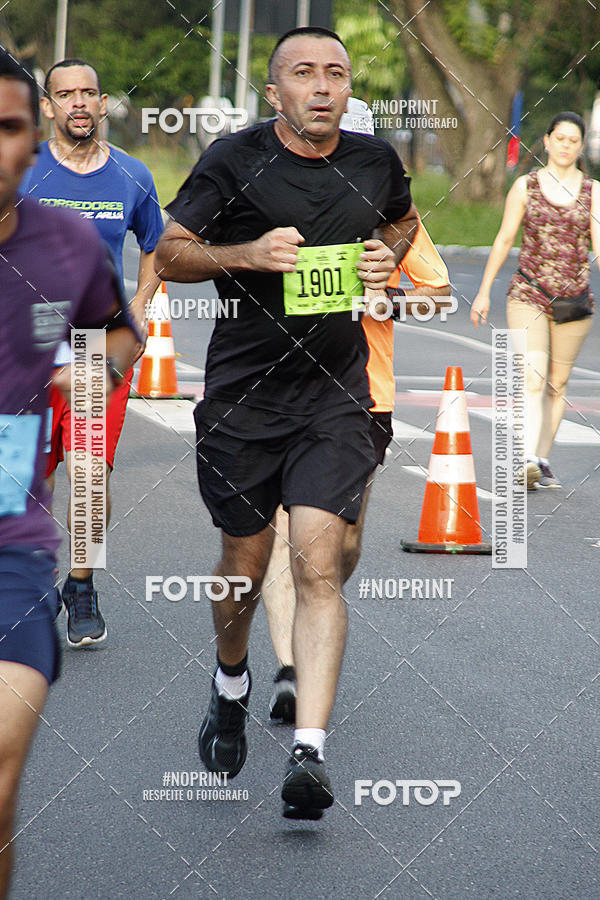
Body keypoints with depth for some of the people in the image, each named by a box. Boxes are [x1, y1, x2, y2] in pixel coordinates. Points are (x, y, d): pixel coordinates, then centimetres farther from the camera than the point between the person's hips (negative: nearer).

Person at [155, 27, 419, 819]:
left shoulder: (375, 161, 4)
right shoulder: (234, 160, -7)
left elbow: (403, 218, 26)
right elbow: (169, 252, -2)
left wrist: (388, 256, 5)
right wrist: (246, 254, -18)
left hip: (334, 395, 1)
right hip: (242, 393, -1)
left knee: (318, 565, -12)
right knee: (245, 565, 10)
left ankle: (309, 752, -17)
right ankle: (231, 683, 42)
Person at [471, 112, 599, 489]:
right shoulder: (526, 186, 4)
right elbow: (504, 239, 9)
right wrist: (484, 292, 9)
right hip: (528, 294, -2)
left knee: (557, 383, 9)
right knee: (532, 378, -16)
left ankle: (543, 461, 19)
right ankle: (528, 460, -27)